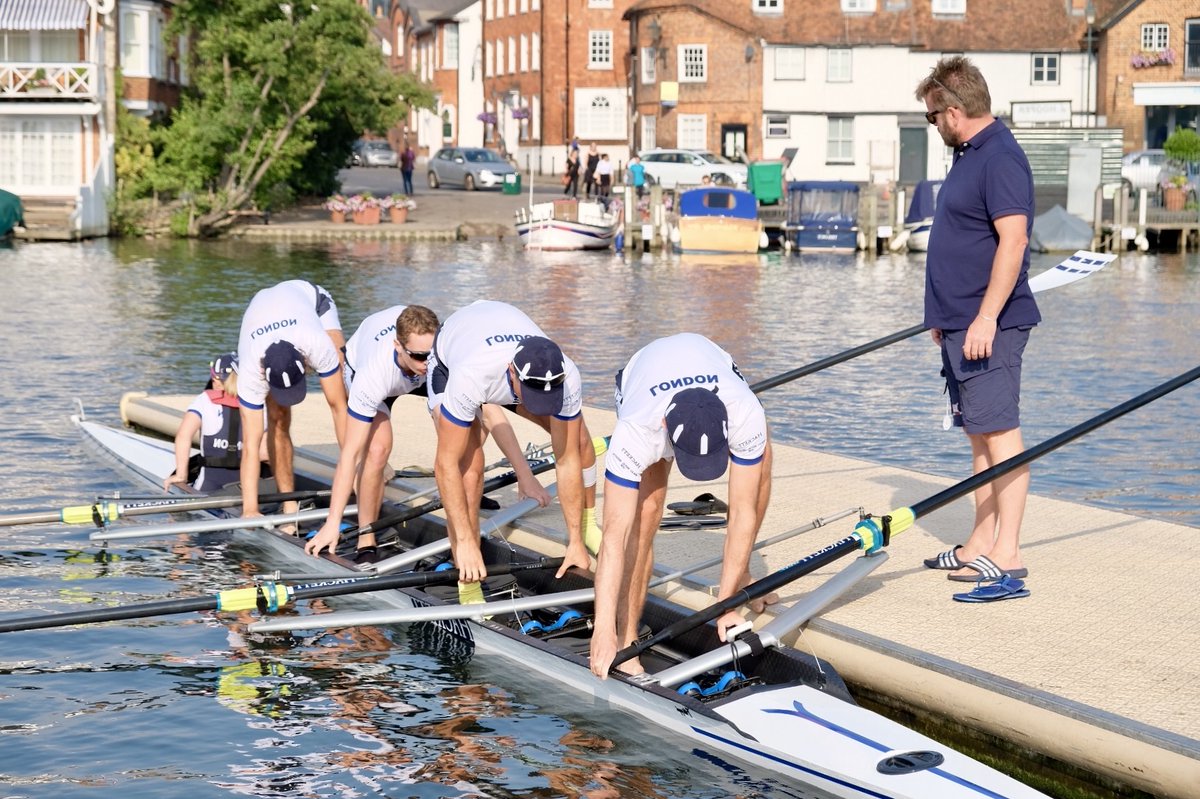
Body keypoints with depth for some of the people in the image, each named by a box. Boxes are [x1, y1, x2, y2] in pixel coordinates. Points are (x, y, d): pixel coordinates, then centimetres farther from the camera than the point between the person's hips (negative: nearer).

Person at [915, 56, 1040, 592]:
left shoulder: (1000, 158, -15)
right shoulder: (970, 154, 17)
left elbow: (1013, 240, -22)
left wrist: (986, 317, -25)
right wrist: (945, 315, 24)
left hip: (988, 326, -11)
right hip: (961, 323, 11)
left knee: (1000, 433, -8)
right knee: (979, 435, 12)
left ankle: (1006, 553, -5)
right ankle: (980, 545, 18)